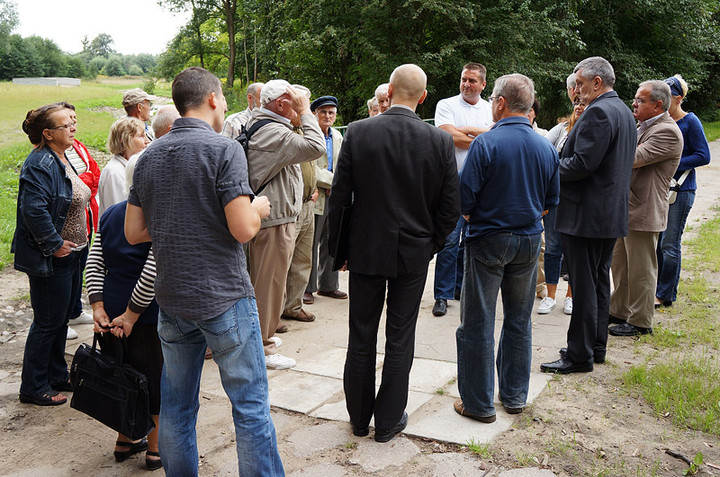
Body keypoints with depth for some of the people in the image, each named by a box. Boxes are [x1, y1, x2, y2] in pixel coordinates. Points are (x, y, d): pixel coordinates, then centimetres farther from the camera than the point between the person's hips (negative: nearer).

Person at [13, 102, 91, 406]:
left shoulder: (62, 159, 11)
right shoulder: (40, 164, -20)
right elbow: (33, 210, -29)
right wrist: (54, 245, -22)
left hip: (71, 255, 10)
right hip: (50, 260, -10)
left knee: (61, 318, 18)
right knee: (47, 323, 1)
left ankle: (57, 377, 33)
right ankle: (33, 388, 15)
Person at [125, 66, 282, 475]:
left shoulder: (149, 156, 7)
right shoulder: (224, 149, -12)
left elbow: (134, 233, 9)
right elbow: (244, 229, -19)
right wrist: (257, 207, 1)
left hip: (171, 299, 6)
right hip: (224, 298, -6)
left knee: (176, 405, 16)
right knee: (251, 404, 4)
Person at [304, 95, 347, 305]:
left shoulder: (337, 136, 16)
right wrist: (332, 181, -14)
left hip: (333, 198, 7)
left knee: (330, 243, 12)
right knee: (310, 244, -1)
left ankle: (327, 285, 23)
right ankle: (307, 288, 8)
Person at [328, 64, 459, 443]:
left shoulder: (357, 132, -10)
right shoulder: (440, 141, -8)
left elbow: (339, 198, -7)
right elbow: (451, 207, -4)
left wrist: (338, 247, 5)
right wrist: (430, 244, 11)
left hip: (365, 250, 0)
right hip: (413, 254, 0)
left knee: (361, 338, 13)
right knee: (400, 339, 11)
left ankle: (359, 418, 26)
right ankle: (389, 421, 22)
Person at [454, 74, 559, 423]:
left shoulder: (486, 144, -16)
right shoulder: (547, 148, 1)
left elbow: (464, 199, -15)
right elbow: (551, 201, 9)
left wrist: (472, 217, 5)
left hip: (488, 240, -5)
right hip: (529, 241, 5)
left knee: (478, 324, 5)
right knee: (519, 321, 16)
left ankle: (479, 403, 12)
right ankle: (515, 396, 27)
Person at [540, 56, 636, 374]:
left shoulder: (598, 112, -17)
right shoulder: (624, 112, 16)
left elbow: (583, 164, -24)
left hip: (586, 215, -10)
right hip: (612, 214, 10)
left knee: (583, 286, -4)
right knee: (599, 281, 16)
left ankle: (579, 355, 3)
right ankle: (596, 346, 26)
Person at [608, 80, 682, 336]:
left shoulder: (667, 132, -17)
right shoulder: (641, 126, 13)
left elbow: (633, 158, -26)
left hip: (643, 212, -9)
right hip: (623, 209, 9)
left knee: (641, 271, 2)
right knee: (619, 265, 18)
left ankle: (640, 322, 14)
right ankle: (619, 312, 32)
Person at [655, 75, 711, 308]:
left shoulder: (690, 122, -8)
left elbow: (703, 156, -10)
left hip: (680, 190, -6)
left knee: (669, 244, -4)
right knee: (656, 241, 9)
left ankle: (666, 295, 6)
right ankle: (656, 288, 21)